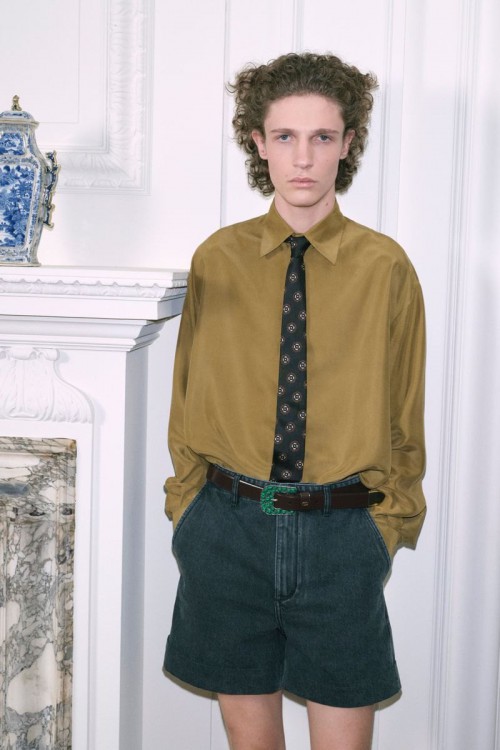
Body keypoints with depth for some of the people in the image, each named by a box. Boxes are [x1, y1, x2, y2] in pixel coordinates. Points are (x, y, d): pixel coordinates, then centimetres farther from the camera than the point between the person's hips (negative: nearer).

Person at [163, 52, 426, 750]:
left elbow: (404, 414, 3)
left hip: (342, 535, -1)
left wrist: (388, 524, -1)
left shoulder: (386, 266, -2)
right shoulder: (217, 259, 1)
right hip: (228, 528, 1)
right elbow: (188, 400, 8)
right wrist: (190, 509, 6)